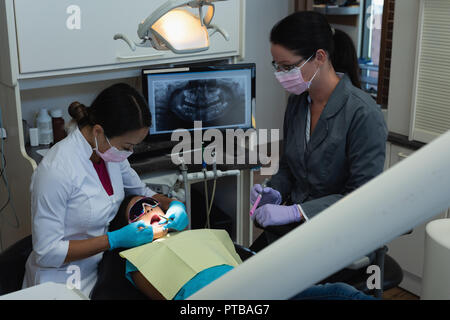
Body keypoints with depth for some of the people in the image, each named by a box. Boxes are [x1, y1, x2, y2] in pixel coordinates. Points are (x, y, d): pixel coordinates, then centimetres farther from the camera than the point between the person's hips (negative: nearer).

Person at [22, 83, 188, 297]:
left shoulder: (110, 152, -3)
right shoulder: (56, 171, -26)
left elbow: (141, 192, 15)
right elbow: (47, 253, -21)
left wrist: (172, 205, -6)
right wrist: (115, 240, -25)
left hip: (98, 268, 8)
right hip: (63, 281, -7)